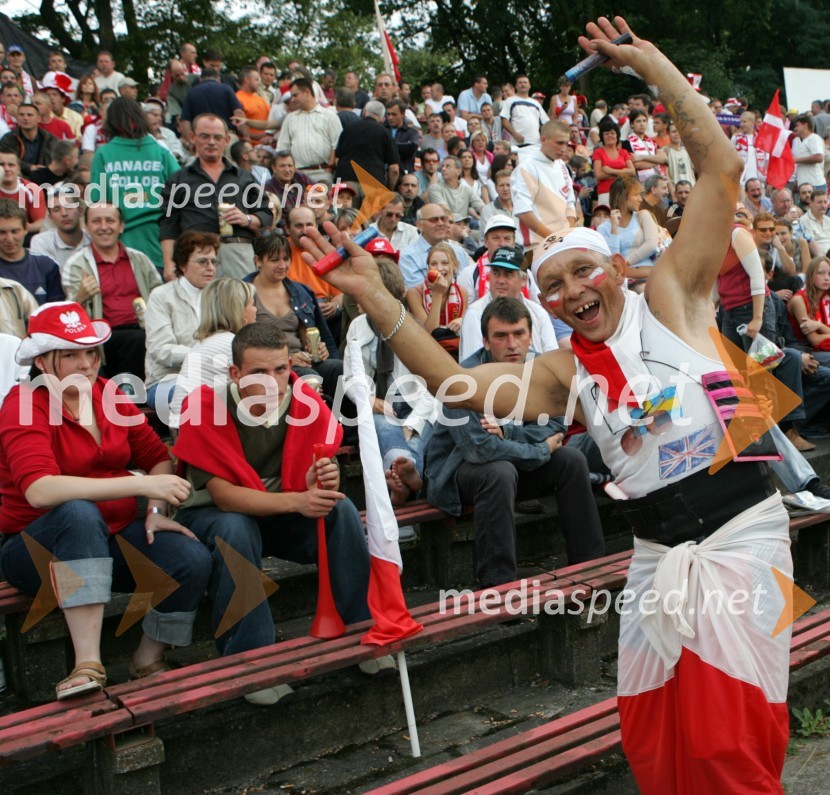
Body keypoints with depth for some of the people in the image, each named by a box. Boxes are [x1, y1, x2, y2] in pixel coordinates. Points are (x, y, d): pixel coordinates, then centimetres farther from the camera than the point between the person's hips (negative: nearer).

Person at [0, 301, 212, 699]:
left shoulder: (109, 395, 5)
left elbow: (158, 457, 9)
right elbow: (39, 490, -31)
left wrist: (155, 511, -11)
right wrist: (141, 486, -36)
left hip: (113, 538, 5)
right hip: (40, 548, -5)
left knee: (194, 560, -22)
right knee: (79, 513, -39)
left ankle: (148, 661, 3)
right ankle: (88, 664, -39)